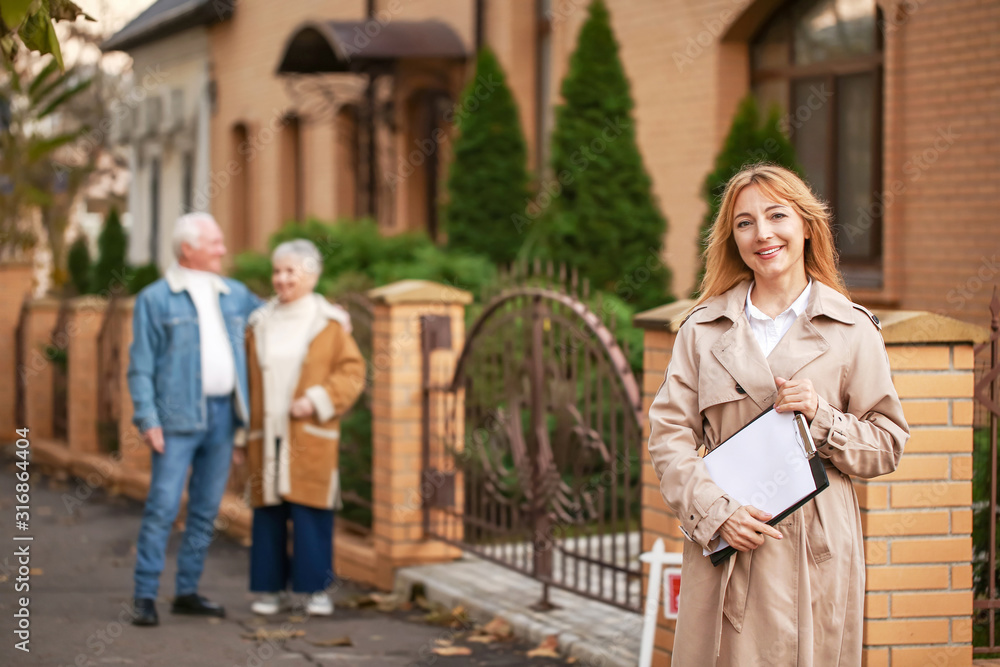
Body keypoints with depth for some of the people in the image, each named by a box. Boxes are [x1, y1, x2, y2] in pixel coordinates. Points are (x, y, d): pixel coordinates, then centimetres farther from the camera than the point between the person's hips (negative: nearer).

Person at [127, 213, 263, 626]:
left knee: (206, 510, 8)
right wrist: (148, 420, -12)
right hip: (179, 418, -6)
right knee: (162, 507, -10)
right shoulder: (155, 299, -2)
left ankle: (187, 592, 16)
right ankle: (145, 597, -6)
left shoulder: (235, 295, 13)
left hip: (223, 414, 6)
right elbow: (140, 366, -4)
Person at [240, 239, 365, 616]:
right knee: (268, 511, 4)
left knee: (312, 511, -3)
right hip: (266, 436, 3)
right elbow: (246, 381, 14)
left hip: (309, 437, -3)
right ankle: (272, 589, 12)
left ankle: (317, 589, 6)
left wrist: (317, 400, -15)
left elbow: (352, 372, -2)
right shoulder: (260, 324, 11)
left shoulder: (329, 323, 1)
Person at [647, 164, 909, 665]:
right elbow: (668, 436, 4)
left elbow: (887, 445, 7)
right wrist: (715, 512, -9)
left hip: (816, 555, -1)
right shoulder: (704, 327, 7)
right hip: (724, 546, 1)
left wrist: (822, 418, -10)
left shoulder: (853, 330, 5)